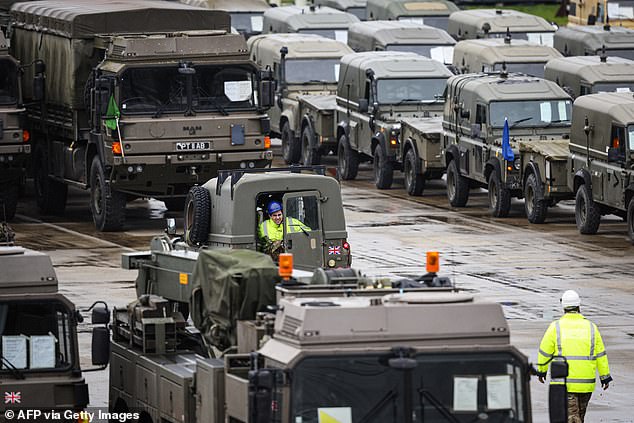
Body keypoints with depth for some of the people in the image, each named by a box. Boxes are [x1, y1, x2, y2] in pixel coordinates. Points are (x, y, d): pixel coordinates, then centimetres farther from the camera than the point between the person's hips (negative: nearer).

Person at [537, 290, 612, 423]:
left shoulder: (555, 327, -4)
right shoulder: (591, 327, 2)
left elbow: (545, 352, 3)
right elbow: (601, 355, 6)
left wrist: (541, 371, 19)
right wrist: (605, 376, 15)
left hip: (564, 382, -3)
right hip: (586, 383, 3)